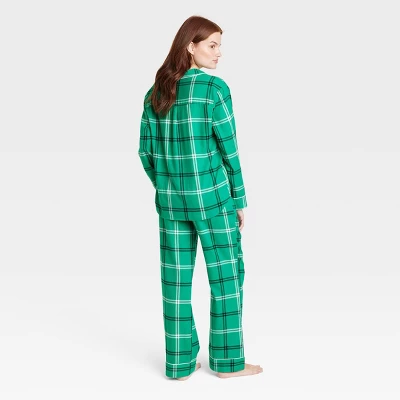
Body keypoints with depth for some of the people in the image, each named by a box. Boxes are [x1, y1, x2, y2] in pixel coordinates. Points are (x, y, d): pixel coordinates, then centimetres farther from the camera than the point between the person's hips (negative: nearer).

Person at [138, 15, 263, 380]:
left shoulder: (156, 91, 5)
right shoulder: (215, 88, -13)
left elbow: (147, 151, 6)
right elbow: (228, 150, -12)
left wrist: (165, 190, 17)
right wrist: (240, 200, -3)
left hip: (171, 197, 6)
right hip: (211, 195, -5)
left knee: (176, 276, 9)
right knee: (227, 273, 8)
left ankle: (180, 362, 17)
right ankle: (227, 360, 16)